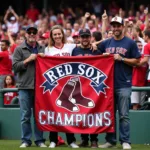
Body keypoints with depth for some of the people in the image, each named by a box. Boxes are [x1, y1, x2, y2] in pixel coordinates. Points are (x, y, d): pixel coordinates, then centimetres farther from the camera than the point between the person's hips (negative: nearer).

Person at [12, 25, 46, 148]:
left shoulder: (42, 49, 13)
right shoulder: (19, 49, 4)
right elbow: (15, 66, -4)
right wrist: (28, 60, -12)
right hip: (25, 87, -2)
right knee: (25, 116, -1)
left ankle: (40, 140, 11)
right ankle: (26, 140, 6)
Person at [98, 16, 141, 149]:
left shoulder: (130, 43, 1)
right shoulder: (106, 43, 12)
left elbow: (136, 61, -1)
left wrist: (121, 59, -12)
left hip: (124, 85, -4)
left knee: (124, 115, -6)